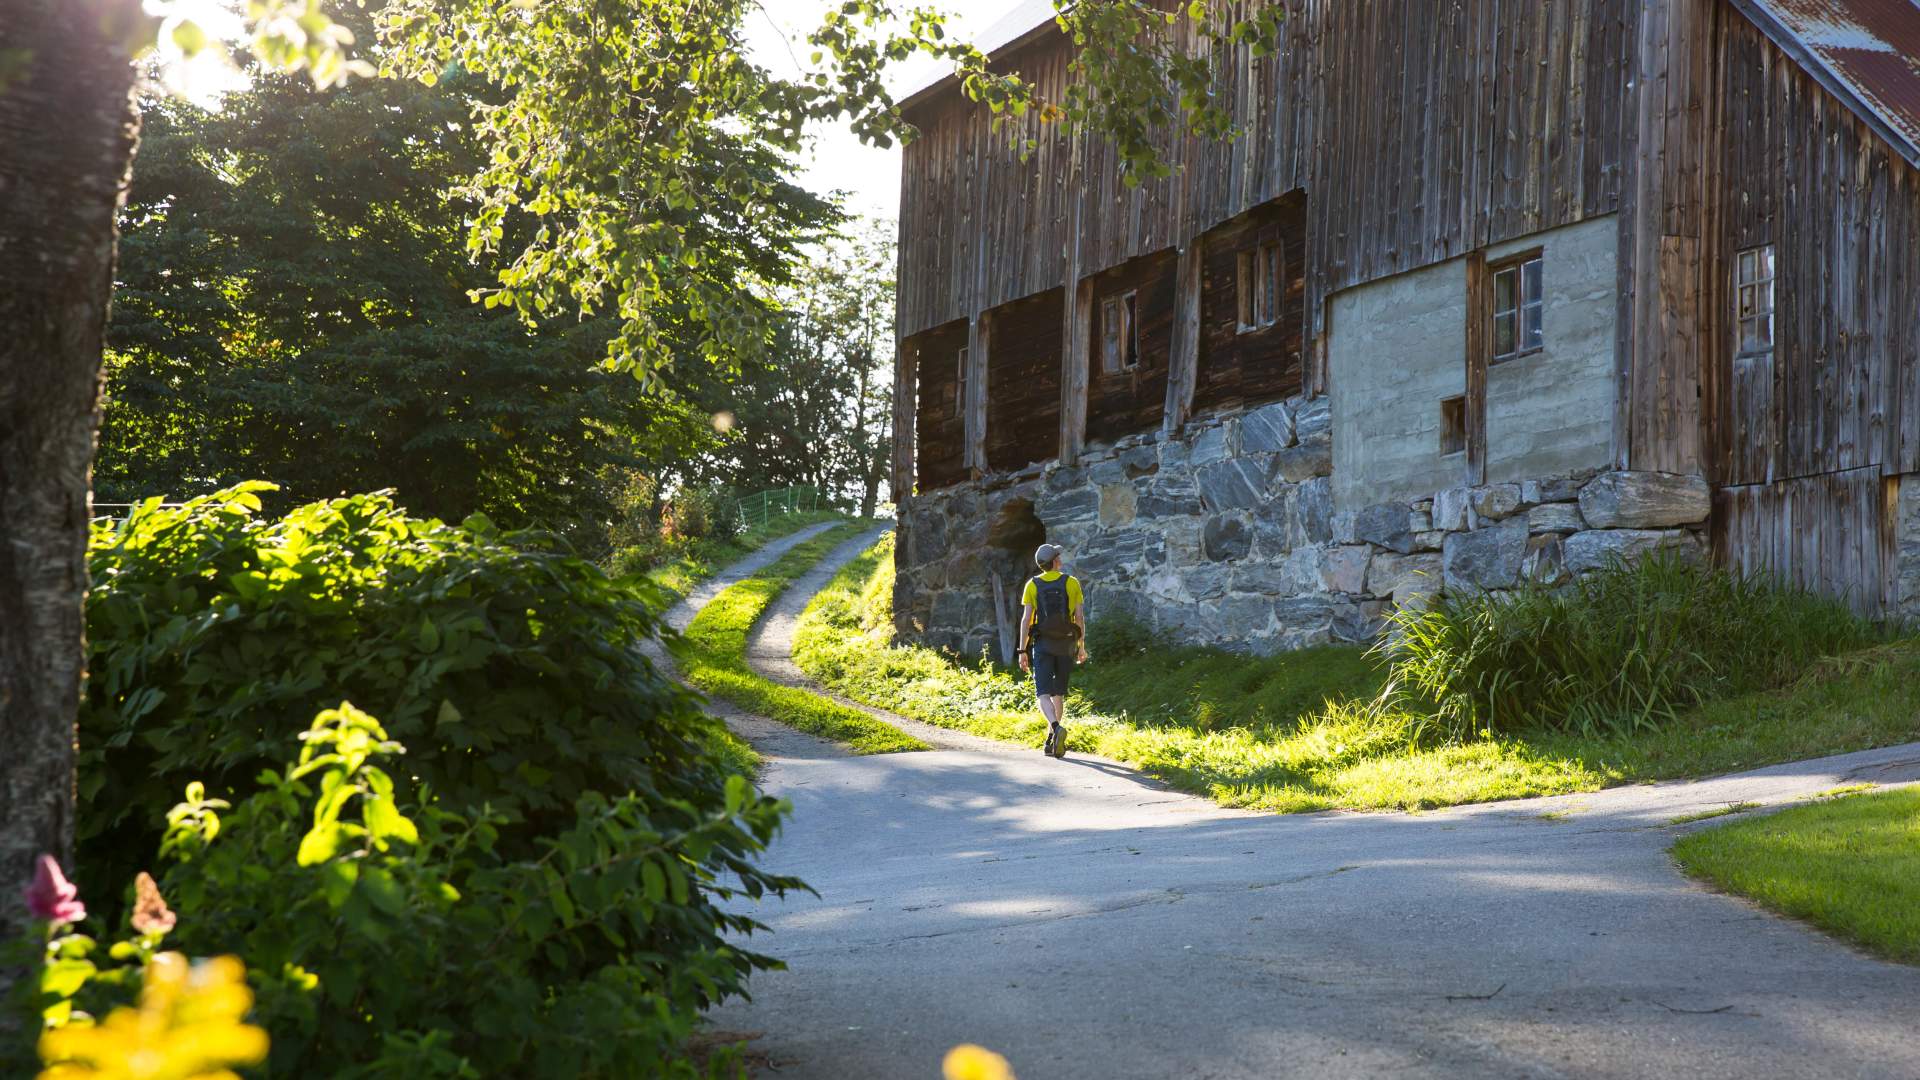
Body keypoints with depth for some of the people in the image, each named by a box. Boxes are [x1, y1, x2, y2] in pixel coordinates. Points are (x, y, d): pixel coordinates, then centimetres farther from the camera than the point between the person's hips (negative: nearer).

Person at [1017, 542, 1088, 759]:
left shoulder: (1033, 585, -1)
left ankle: (1057, 728, -34)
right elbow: (1080, 617, -3)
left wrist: (1022, 651, -2)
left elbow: (1026, 619, -5)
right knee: (1058, 694, 15)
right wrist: (1082, 646, 7)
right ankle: (1050, 742, 17)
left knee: (1044, 695, -7)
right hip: (1066, 645, 1)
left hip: (1042, 645, -1)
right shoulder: (1072, 583, -1)